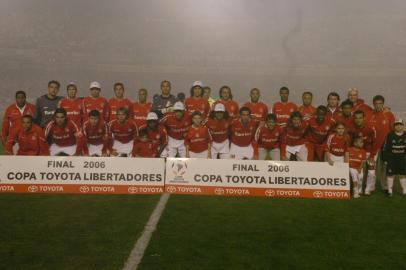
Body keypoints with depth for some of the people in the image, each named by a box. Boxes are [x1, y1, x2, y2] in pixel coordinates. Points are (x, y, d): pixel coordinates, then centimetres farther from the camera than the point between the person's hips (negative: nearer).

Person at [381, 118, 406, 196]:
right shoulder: (390, 135, -10)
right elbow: (385, 148, -8)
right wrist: (385, 159, -8)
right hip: (391, 158, -3)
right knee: (391, 174, 4)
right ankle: (390, 190, 15)